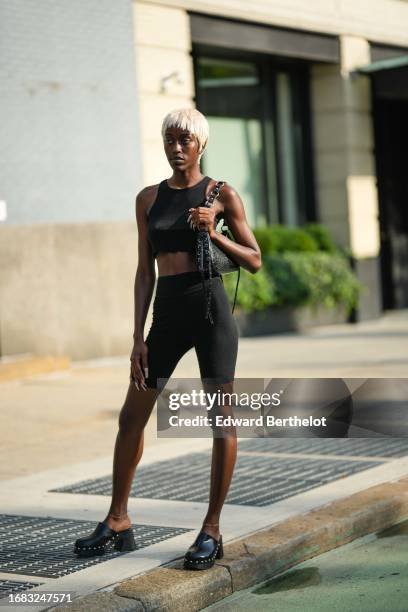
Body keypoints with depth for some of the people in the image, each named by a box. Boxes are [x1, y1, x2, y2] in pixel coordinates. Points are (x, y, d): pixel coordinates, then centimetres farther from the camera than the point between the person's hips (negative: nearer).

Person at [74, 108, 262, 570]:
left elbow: (254, 261, 3)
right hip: (166, 315, 4)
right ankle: (118, 520, 21)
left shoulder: (222, 195, 2)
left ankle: (212, 530, 9)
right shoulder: (148, 198, 11)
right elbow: (145, 272, 10)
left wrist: (213, 234, -14)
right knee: (131, 416, 5)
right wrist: (138, 338, 5)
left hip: (212, 310, -4)